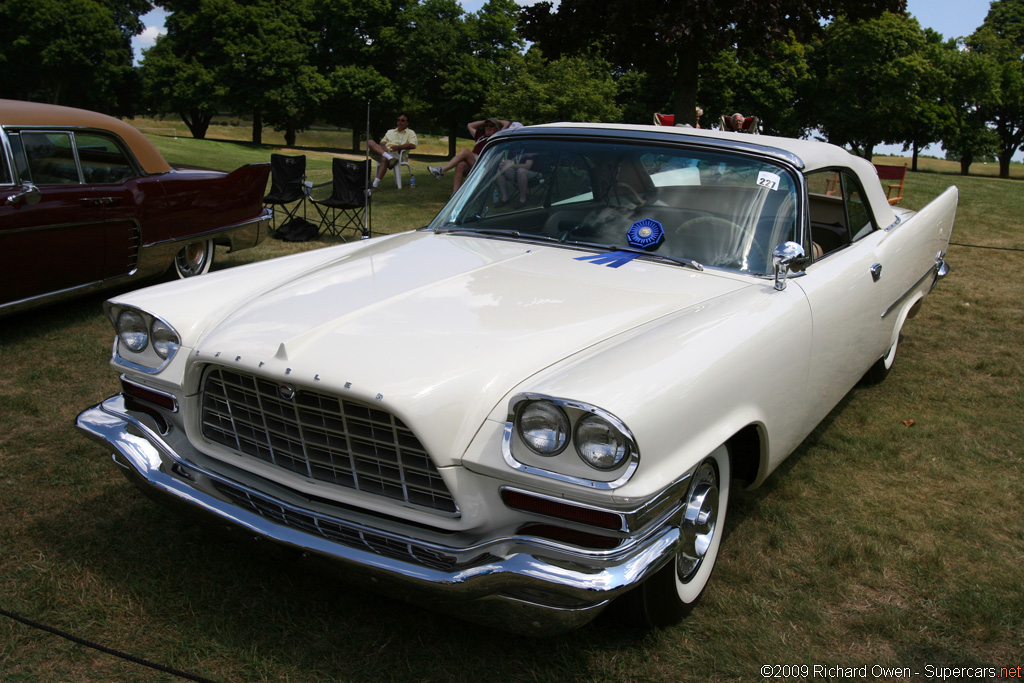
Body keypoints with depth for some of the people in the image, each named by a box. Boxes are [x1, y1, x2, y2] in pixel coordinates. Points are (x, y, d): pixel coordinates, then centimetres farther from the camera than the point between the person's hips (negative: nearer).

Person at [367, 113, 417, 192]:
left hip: (396, 154, -5)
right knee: (370, 142, -22)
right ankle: (389, 158, -43)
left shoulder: (410, 133, 17)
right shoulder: (390, 131, 33)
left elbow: (413, 145, -2)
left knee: (384, 159, -40)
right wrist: (382, 147, -4)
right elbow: (382, 142, 23)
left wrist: (399, 147, -15)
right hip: (384, 151, 5)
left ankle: (375, 185, -48)